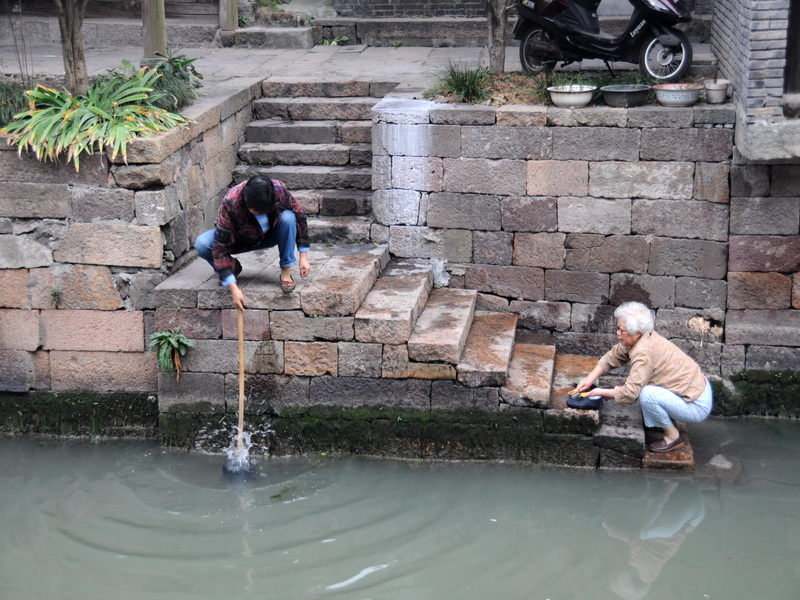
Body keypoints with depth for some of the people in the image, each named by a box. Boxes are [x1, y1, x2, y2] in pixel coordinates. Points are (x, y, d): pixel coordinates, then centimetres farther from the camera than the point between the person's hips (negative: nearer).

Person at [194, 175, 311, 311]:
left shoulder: (279, 190, -31)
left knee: (288, 217, -30)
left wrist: (304, 256, -14)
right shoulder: (230, 203, -37)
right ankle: (233, 265, 3)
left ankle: (286, 273, -16)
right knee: (201, 244, -28)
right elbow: (220, 247, -35)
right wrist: (233, 288, -40)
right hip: (239, 239, -1)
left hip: (270, 236, 1)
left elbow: (299, 216, -13)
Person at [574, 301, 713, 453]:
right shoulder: (640, 339, 0)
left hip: (698, 407, -9)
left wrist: (601, 392, -11)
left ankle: (673, 436, -6)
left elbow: (629, 393, -26)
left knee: (647, 394, -27)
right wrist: (590, 378, 4)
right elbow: (613, 356, 13)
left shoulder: (644, 352, -26)